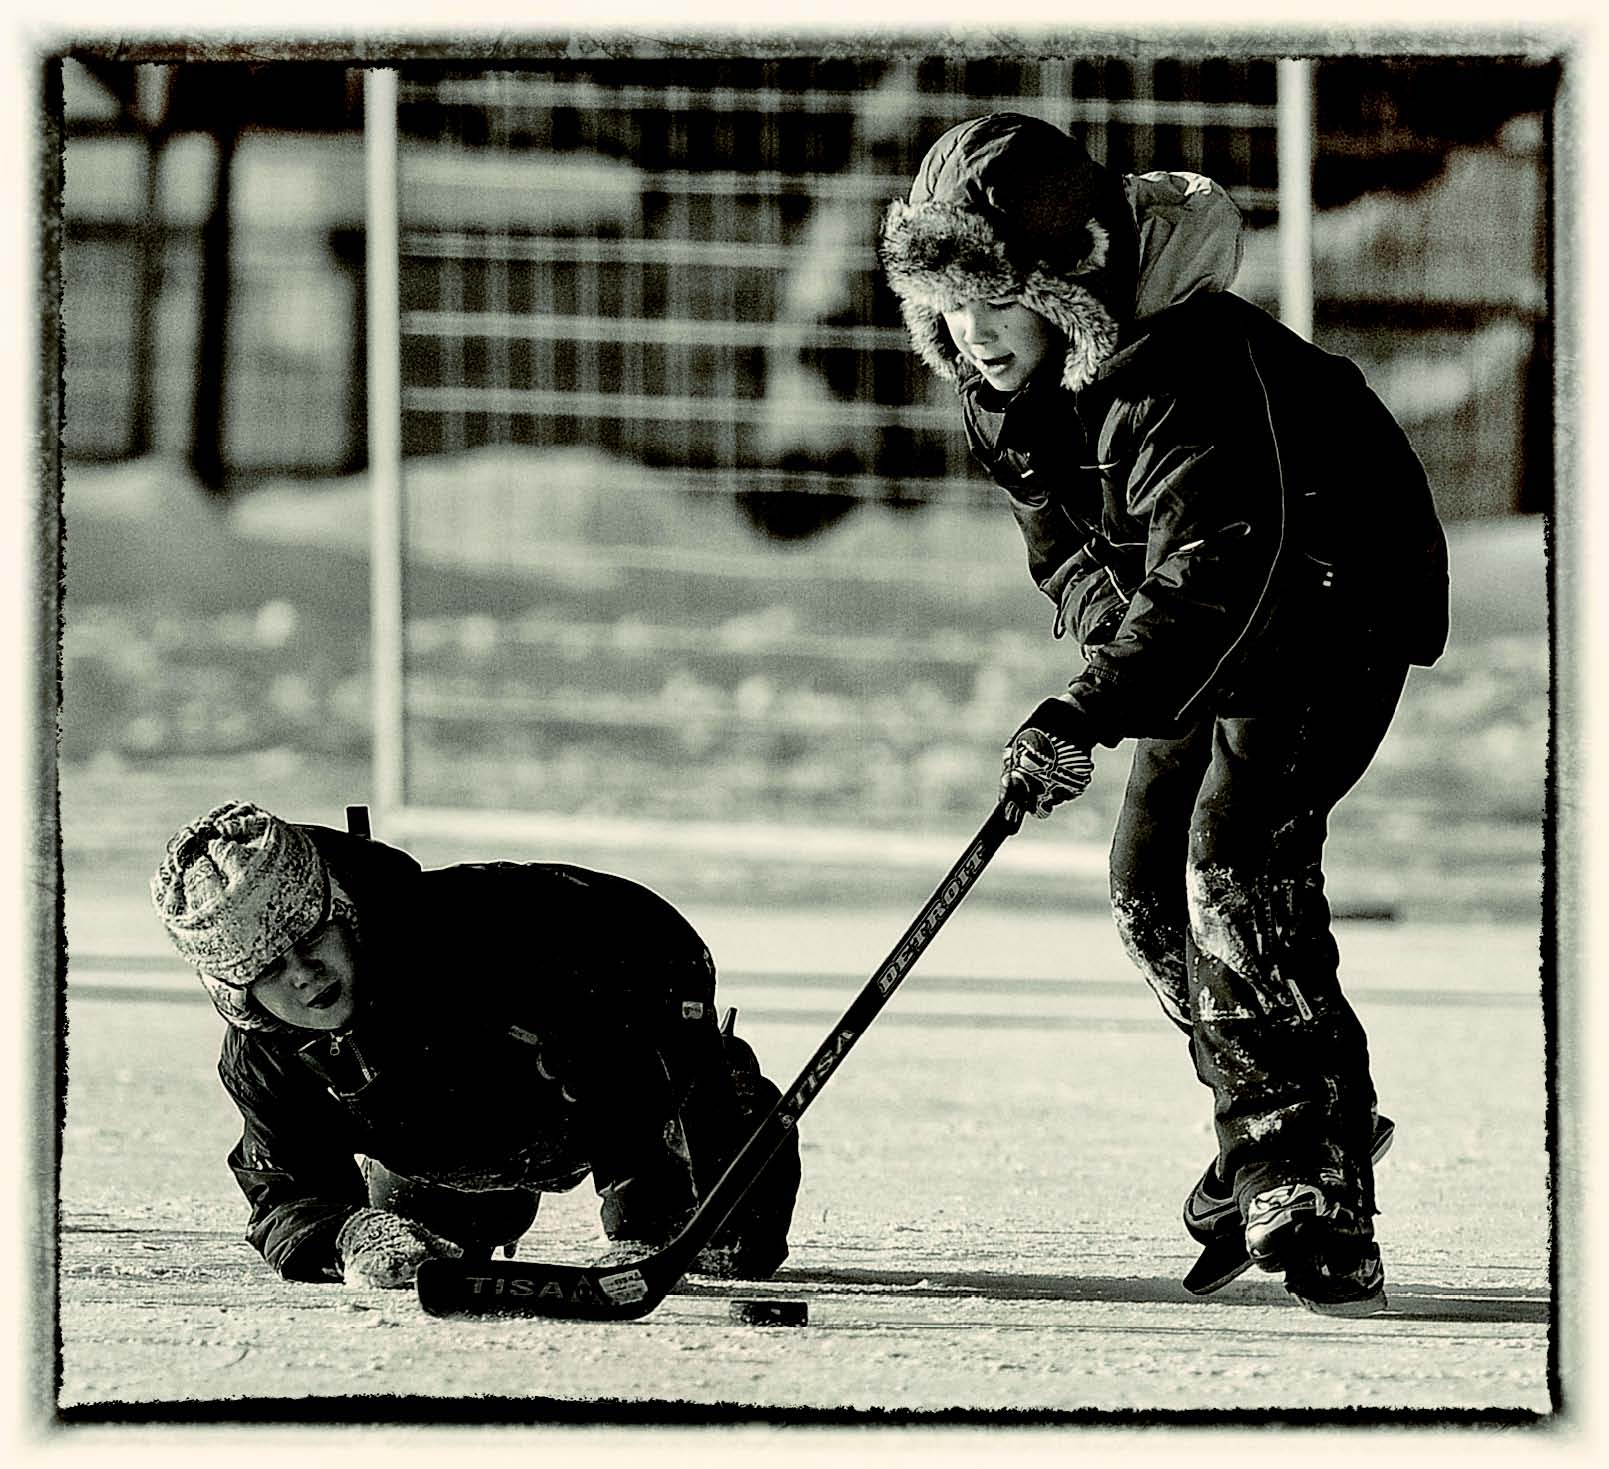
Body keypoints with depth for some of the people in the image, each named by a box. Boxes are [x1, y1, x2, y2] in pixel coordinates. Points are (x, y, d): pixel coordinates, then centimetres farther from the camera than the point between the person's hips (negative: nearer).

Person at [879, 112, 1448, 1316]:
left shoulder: (1192, 373, -36)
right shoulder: (1010, 392, -8)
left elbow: (1216, 576, -43)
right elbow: (1066, 544, 5)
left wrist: (1087, 714, -52)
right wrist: (1118, 626, -14)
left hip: (1338, 599, -9)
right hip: (1206, 632, 9)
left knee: (1240, 848, -24)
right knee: (1150, 878, 6)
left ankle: (1312, 1206, -26)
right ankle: (1320, 1119, 27)